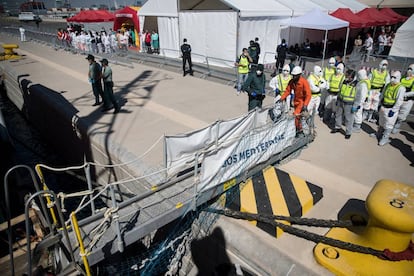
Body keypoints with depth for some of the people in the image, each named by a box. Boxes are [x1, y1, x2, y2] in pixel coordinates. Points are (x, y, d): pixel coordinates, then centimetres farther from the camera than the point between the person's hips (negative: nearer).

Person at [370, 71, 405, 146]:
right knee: (381, 122, 21)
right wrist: (380, 105, 15)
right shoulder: (387, 85, 5)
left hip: (391, 109, -7)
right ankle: (379, 134, 37)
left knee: (388, 125, 1)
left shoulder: (401, 88, -15)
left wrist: (393, 110, -19)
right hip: (383, 107, 7)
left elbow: (399, 101, -17)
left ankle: (385, 138, 9)